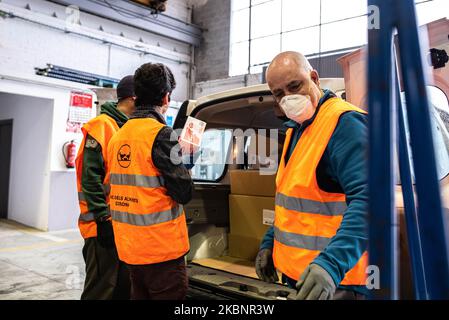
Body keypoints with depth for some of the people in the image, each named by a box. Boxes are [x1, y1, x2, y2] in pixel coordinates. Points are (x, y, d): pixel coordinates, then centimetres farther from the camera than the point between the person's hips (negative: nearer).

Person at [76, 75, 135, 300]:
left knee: (124, 285, 16)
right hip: (105, 225, -8)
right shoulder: (102, 125, -11)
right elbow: (90, 176, -18)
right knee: (101, 289, 0)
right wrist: (102, 218, -19)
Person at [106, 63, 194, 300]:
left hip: (129, 247, 8)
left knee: (140, 294, 20)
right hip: (162, 248, -8)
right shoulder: (161, 134, -16)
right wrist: (182, 165, 4)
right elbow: (184, 193, -16)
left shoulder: (118, 136, 7)